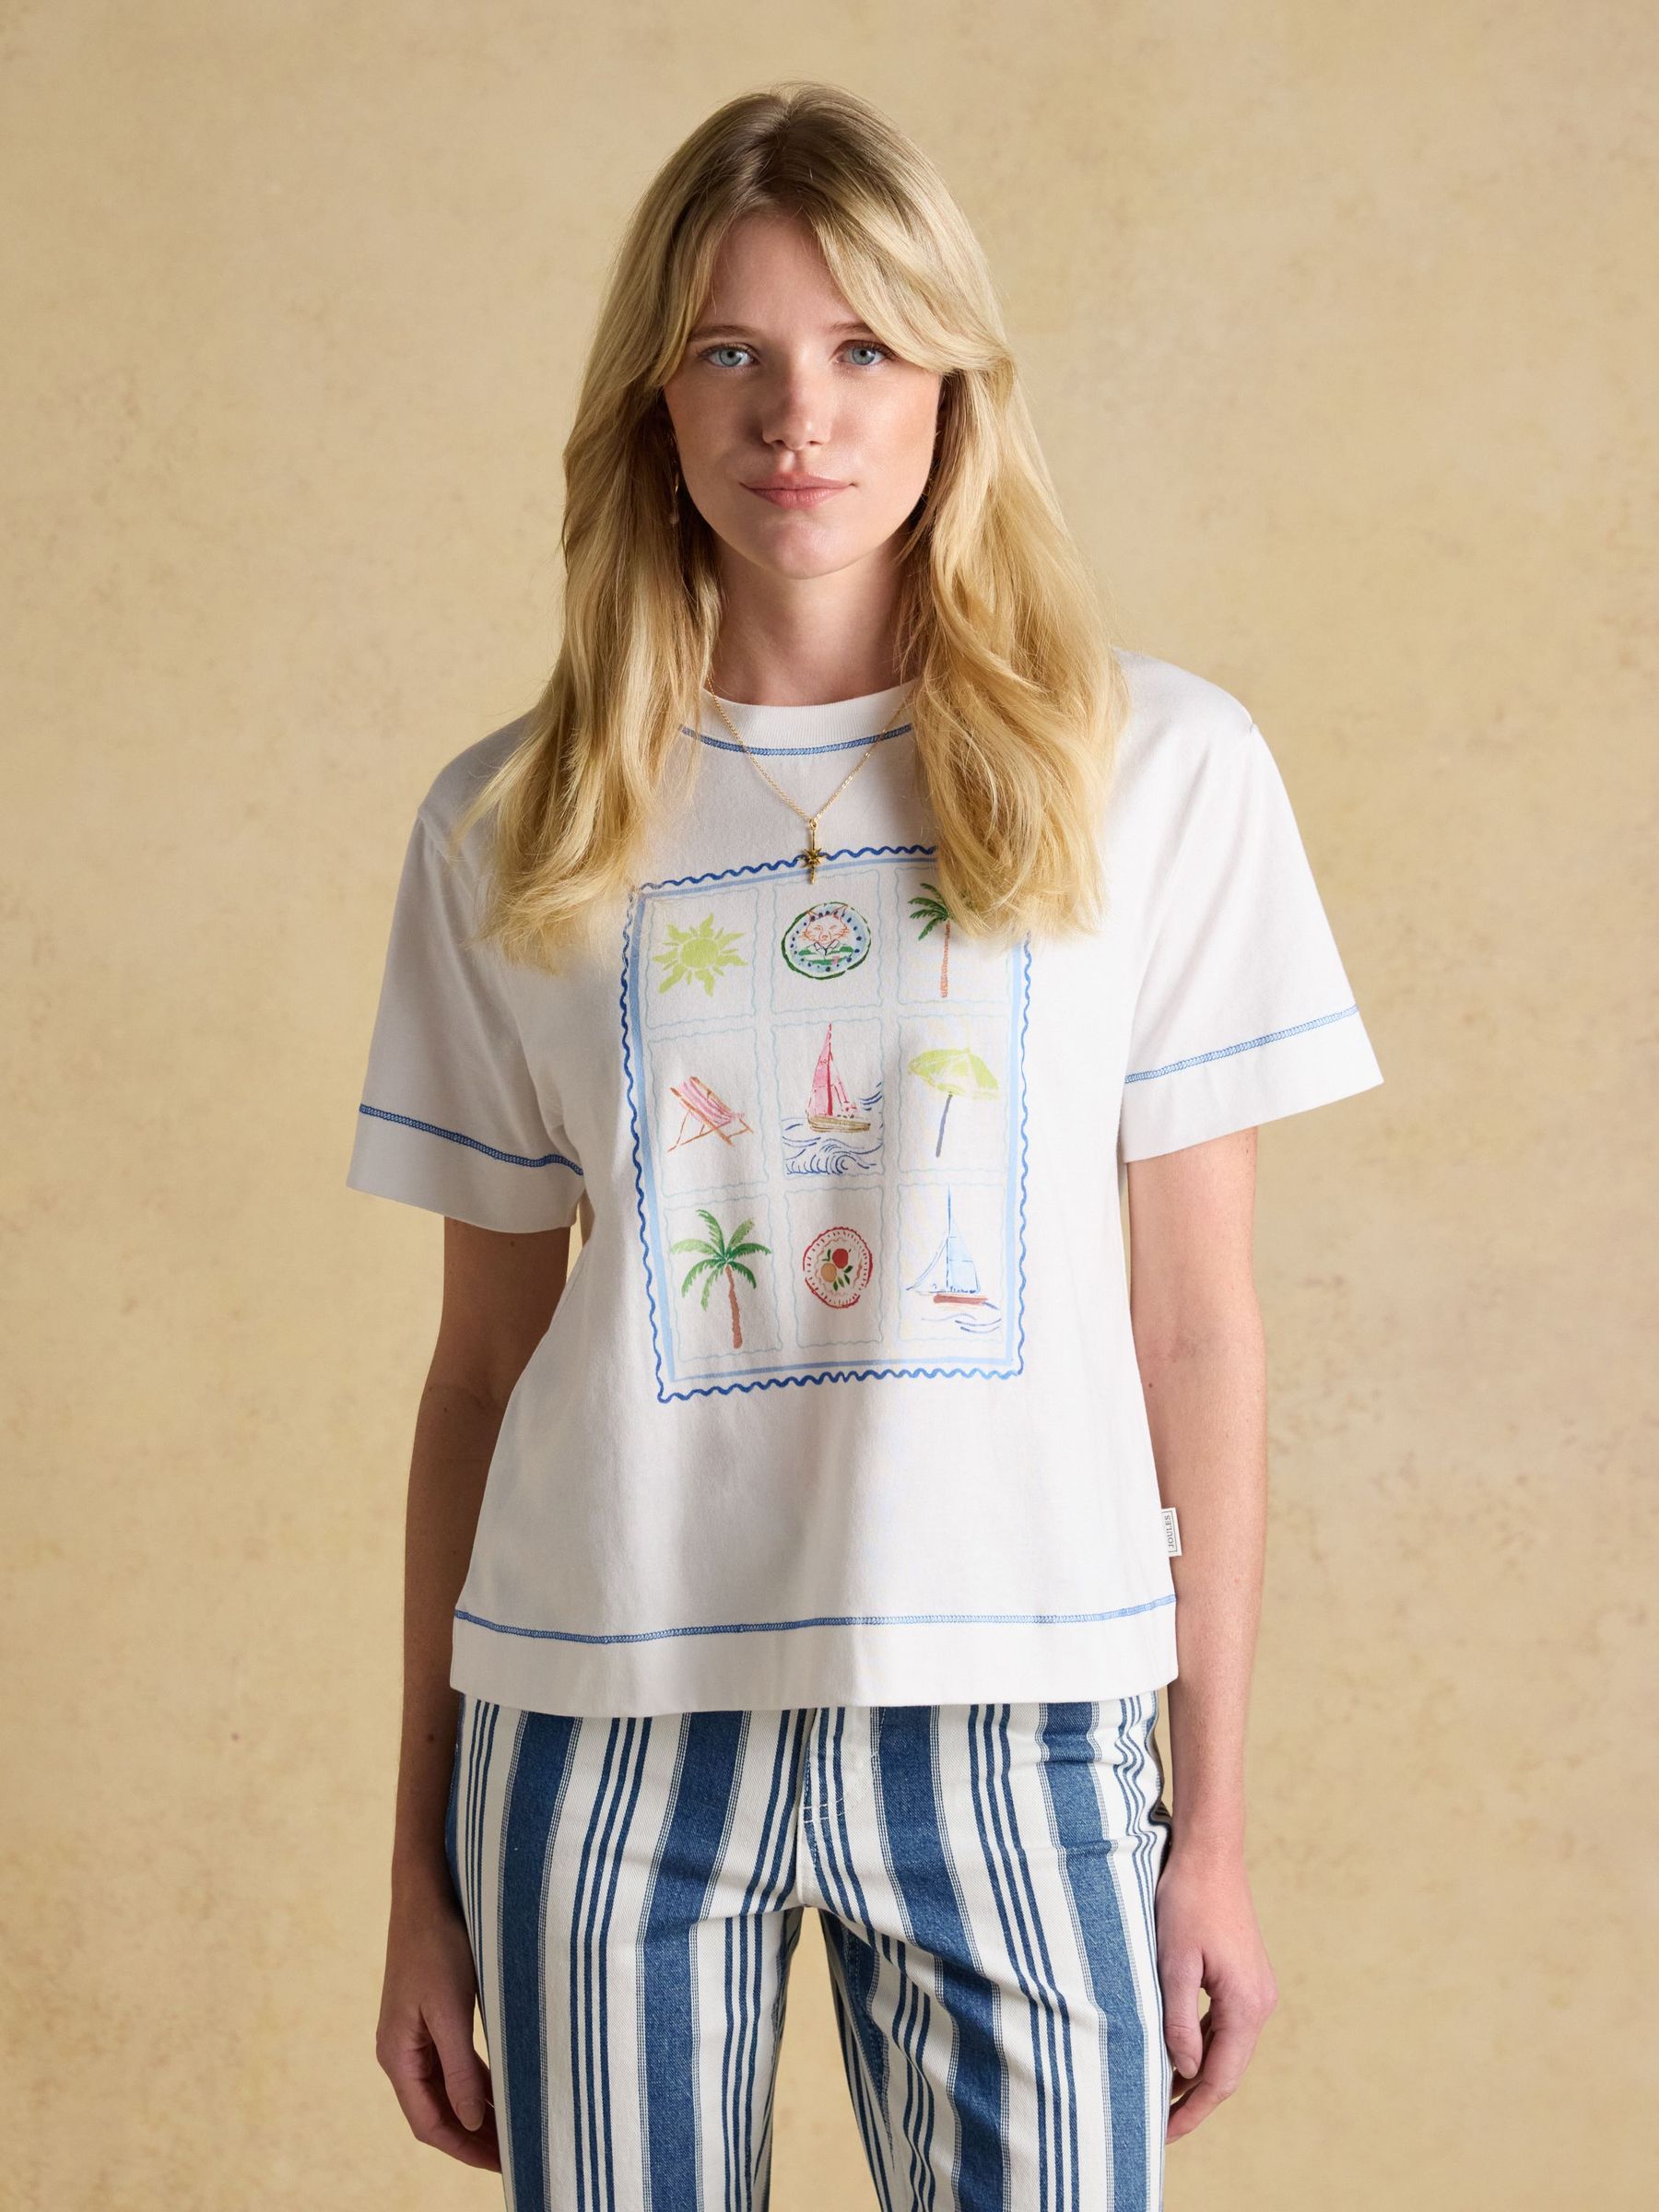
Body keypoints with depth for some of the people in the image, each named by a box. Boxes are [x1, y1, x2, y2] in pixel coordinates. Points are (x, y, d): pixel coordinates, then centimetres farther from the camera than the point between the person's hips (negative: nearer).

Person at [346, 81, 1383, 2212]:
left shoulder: (1160, 769, 1)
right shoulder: (509, 828, 4)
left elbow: (1197, 1325, 2)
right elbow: (483, 1360, 7)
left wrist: (1213, 1819, 2)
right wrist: (423, 1866, 8)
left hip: (1018, 1719, -1)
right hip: (609, 1718, 1)